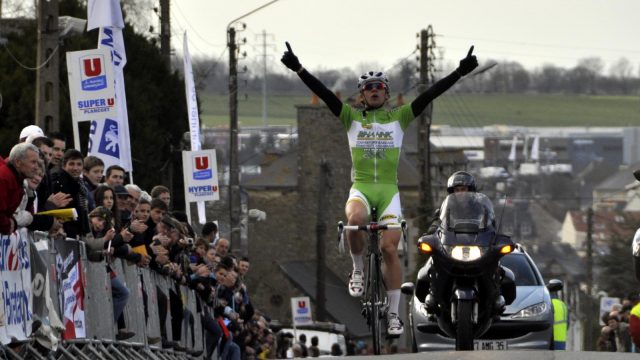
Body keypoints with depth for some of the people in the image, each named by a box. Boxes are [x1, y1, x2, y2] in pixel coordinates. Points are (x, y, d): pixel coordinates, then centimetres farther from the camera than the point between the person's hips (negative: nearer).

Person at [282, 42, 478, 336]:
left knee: (390, 248, -11)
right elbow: (324, 94, -1)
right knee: (356, 219, -35)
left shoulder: (398, 118, 9)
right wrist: (298, 70, -13)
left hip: (389, 190, 1)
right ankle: (358, 268, -8)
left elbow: (430, 95, 1)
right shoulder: (352, 118, 9)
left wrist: (460, 72, -8)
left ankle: (393, 314, -4)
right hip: (360, 187, 0)